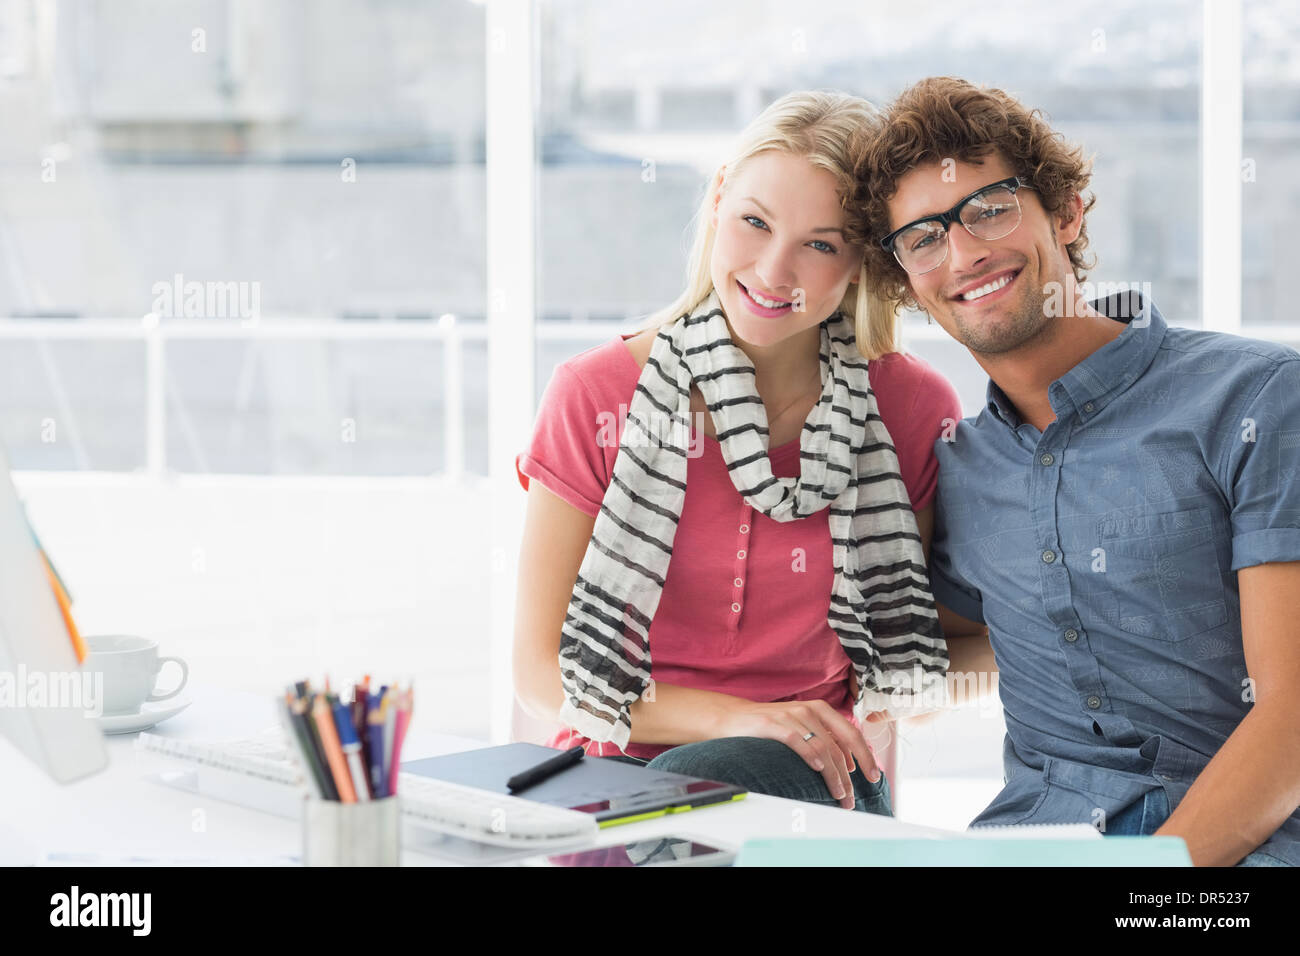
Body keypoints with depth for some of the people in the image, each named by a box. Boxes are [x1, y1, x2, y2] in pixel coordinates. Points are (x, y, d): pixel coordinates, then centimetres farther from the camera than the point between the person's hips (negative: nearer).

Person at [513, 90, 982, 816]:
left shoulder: (912, 408, -1)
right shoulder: (596, 397, -4)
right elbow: (540, 669, -3)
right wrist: (735, 718, -16)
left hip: (813, 783, 0)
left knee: (694, 788, -35)